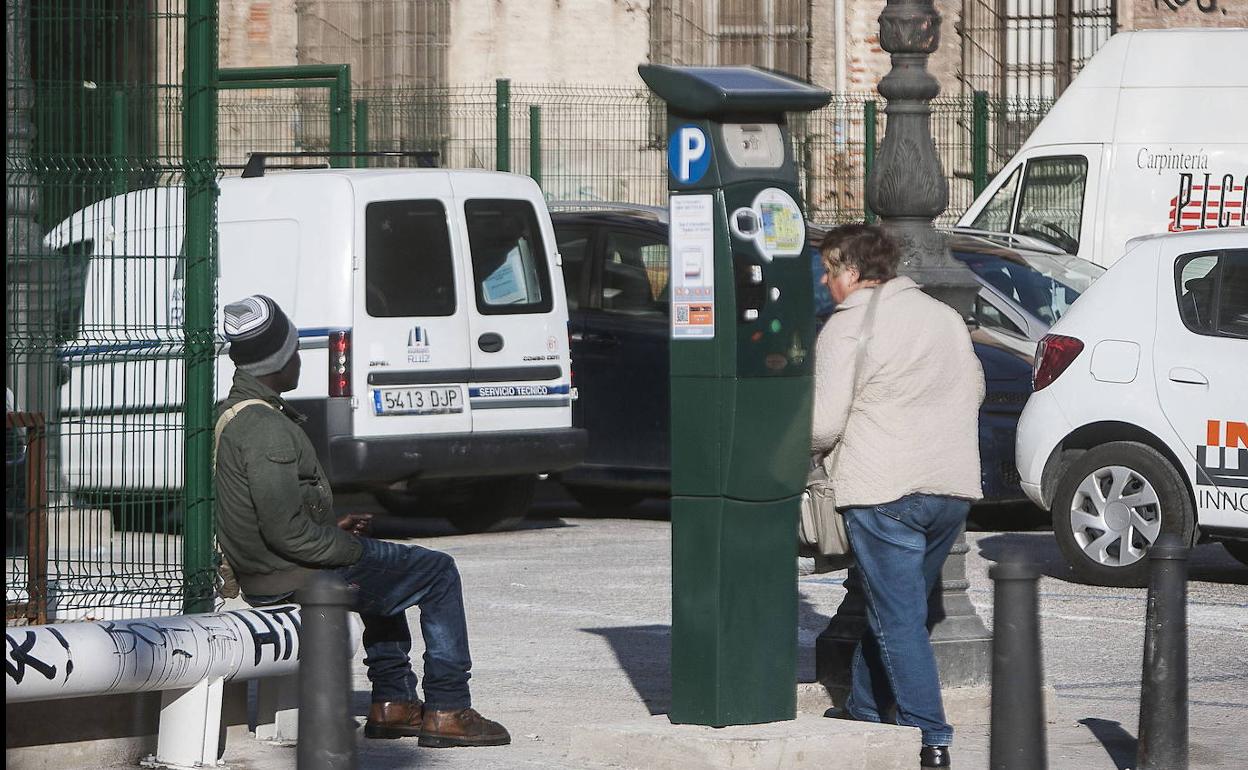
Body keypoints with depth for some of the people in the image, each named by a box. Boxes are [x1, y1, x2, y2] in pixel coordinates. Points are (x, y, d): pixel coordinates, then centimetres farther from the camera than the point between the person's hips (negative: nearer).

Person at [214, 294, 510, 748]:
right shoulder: (265, 427, -25)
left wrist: (332, 531, 12)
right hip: (298, 577, -10)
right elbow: (284, 529, -29)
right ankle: (446, 711, 4)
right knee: (438, 572, 2)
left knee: (390, 568, 34)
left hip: (259, 575, 10)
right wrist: (350, 549, -15)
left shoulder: (229, 414, 8)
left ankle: (392, 702, 32)